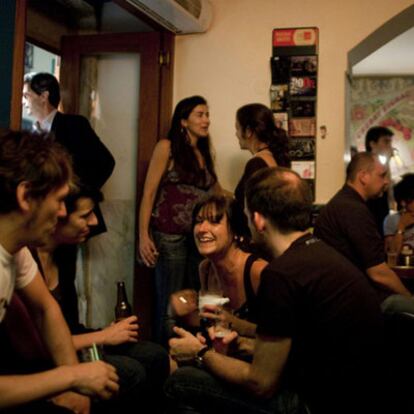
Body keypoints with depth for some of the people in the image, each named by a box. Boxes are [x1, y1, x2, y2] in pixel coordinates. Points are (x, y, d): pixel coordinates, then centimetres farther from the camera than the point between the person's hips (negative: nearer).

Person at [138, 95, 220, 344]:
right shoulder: (167, 147, -2)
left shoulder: (204, 154, 15)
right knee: (170, 303, -1)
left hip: (199, 238, 6)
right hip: (170, 237, -6)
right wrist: (144, 236, -12)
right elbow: (149, 193, -6)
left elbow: (216, 193, 24)